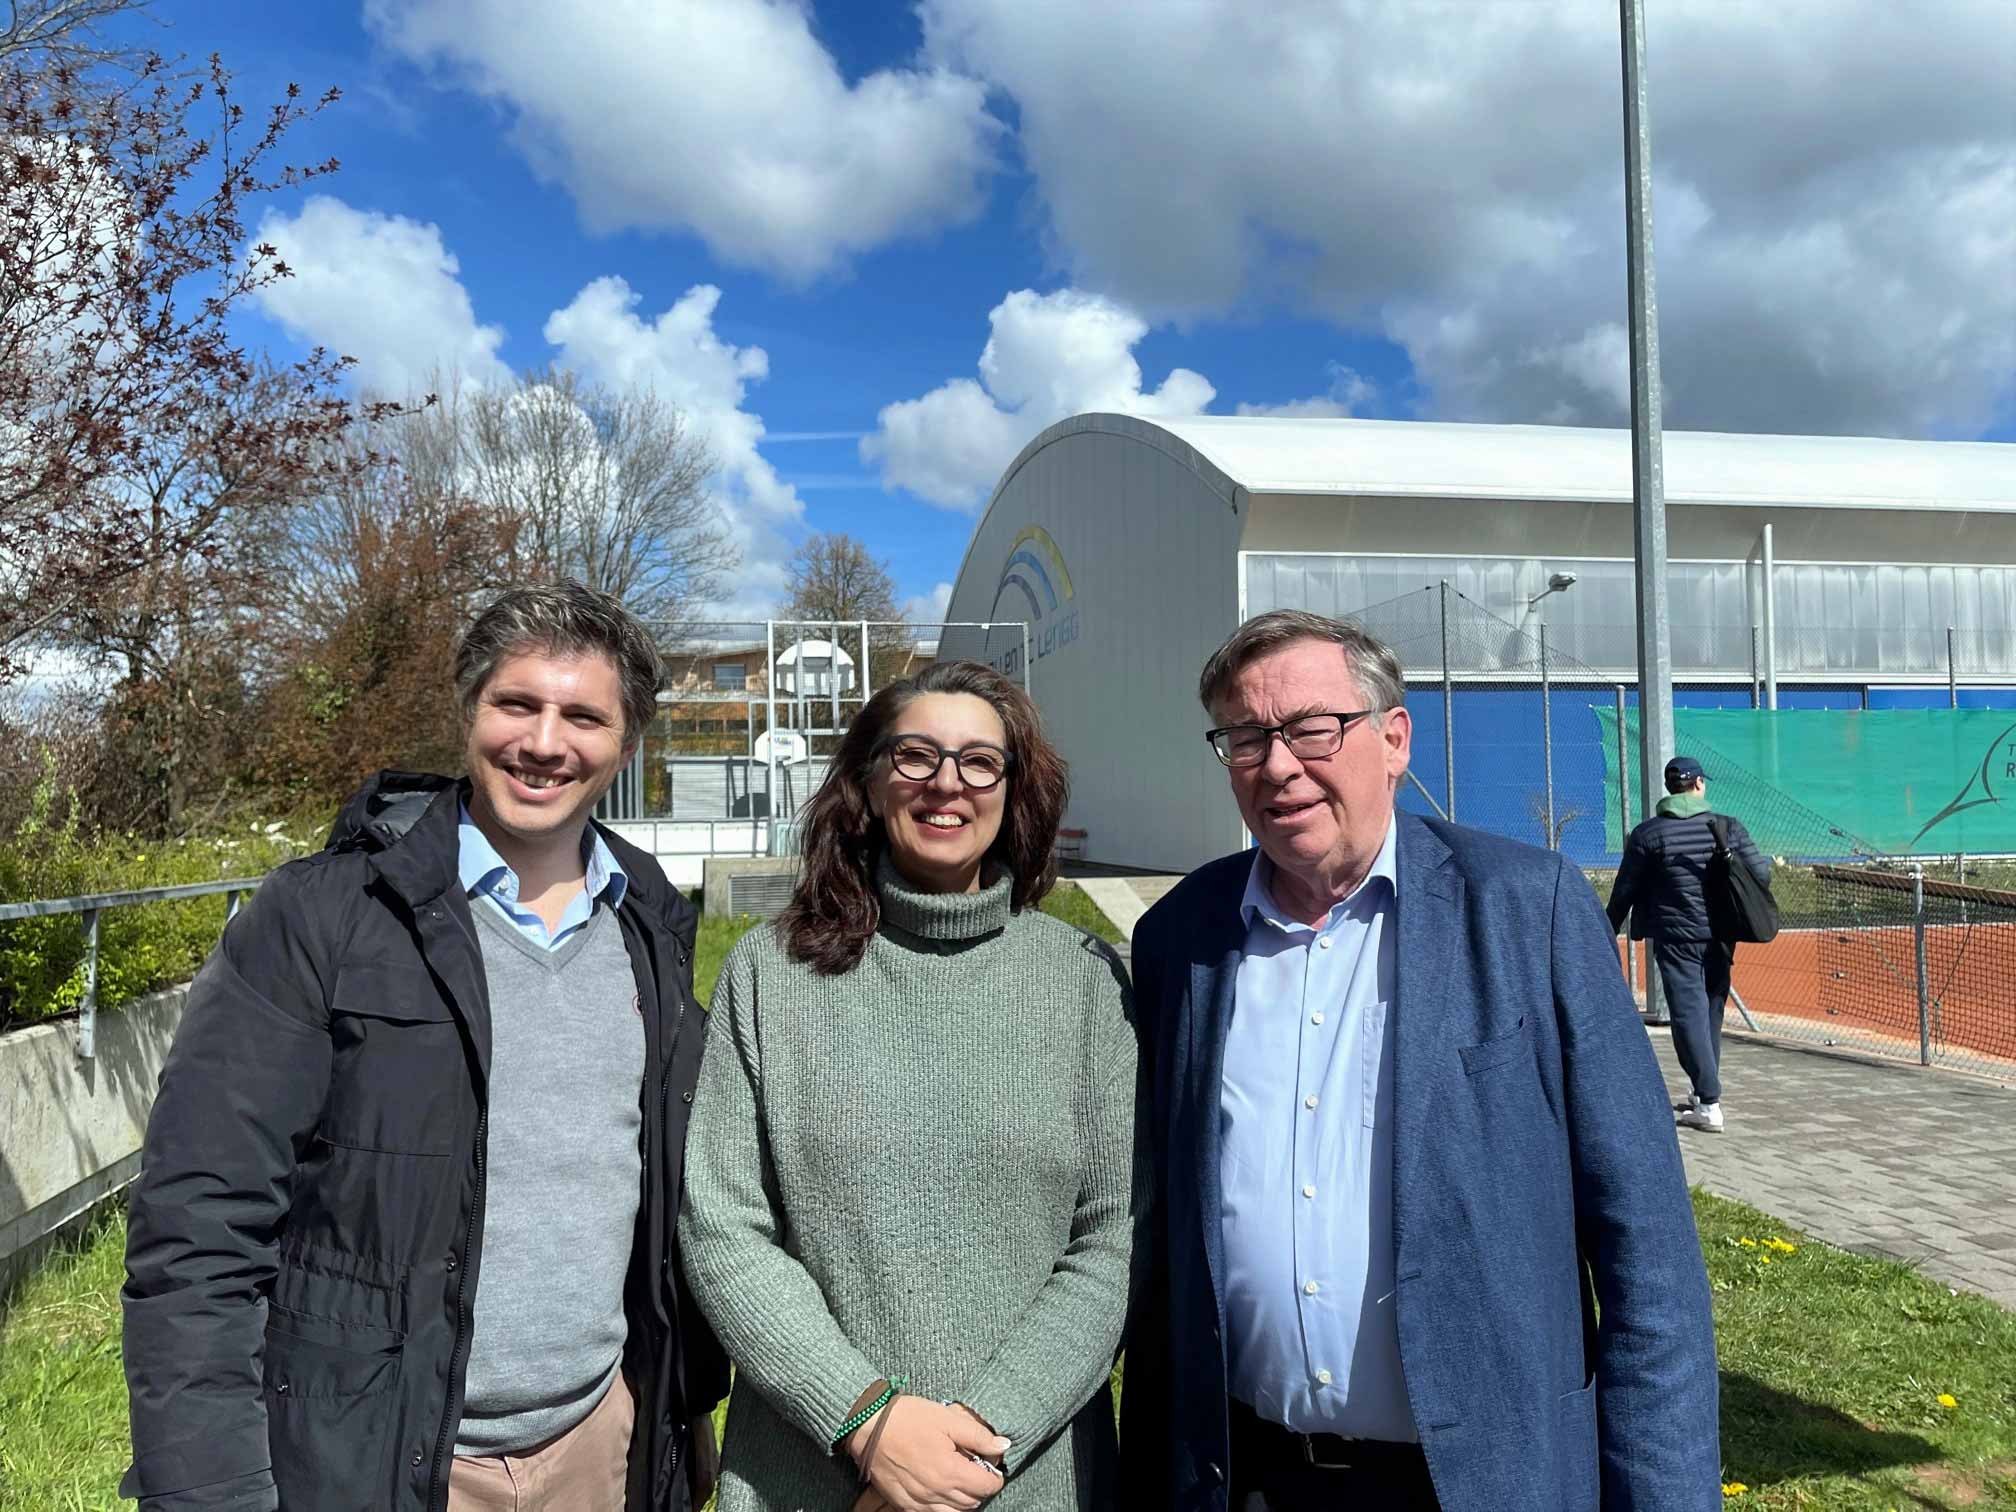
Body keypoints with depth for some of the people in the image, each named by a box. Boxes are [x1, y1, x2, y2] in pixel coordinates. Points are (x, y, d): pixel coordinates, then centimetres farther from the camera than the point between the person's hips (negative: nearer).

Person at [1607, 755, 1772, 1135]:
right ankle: (1703, 1095, 29)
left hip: (1676, 939, -4)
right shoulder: (1728, 827, 0)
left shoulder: (1647, 833, -6)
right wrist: (1769, 862, 26)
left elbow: (1623, 893, -2)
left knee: (1689, 1016, -4)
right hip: (1719, 936, 4)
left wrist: (1609, 935, 11)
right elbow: (1761, 875, 2)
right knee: (1710, 1014, 17)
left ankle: (1709, 1105, -11)